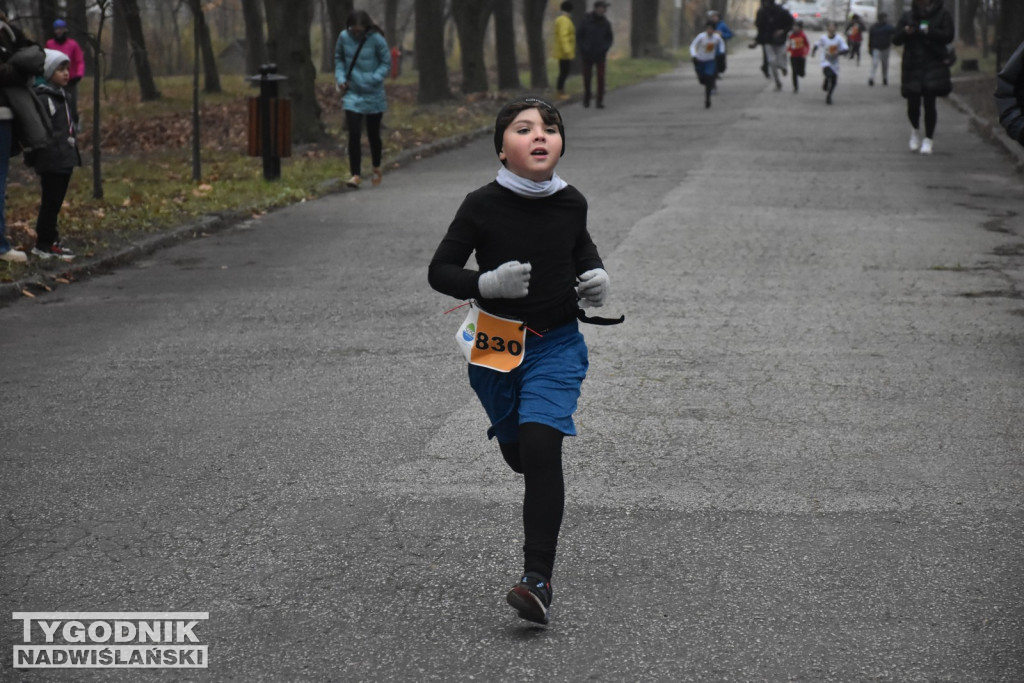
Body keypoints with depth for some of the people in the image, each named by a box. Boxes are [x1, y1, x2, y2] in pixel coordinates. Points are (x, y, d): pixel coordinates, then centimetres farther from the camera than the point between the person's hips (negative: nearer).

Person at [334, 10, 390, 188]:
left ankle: (377, 169, 35)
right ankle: (356, 174, -6)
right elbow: (339, 59, 11)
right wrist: (340, 78, -4)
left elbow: (386, 63, -5)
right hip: (352, 94, 1)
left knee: (373, 134, 12)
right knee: (354, 135, -11)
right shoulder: (344, 37, -5)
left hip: (373, 95, -1)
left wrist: (374, 78, -20)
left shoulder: (376, 40, -13)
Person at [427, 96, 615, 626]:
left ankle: (538, 579, -21)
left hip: (557, 345, -1)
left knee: (541, 442, -20)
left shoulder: (570, 203, -4)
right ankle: (548, 490, 58)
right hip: (497, 344, 1)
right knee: (517, 453, 17)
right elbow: (439, 271, -7)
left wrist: (596, 274, 0)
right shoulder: (482, 206, -12)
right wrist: (487, 283, -24)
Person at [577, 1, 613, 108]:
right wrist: (584, 49, -10)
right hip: (587, 55, -1)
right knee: (587, 78, 4)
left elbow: (610, 39, 9)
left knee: (601, 78, -8)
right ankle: (586, 99, 21)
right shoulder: (586, 21, -7)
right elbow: (579, 37, 0)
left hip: (600, 55, 1)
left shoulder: (606, 23, -1)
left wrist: (605, 49, -7)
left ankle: (600, 101, -6)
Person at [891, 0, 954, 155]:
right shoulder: (907, 16, 10)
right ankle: (915, 130, 31)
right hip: (912, 65, 2)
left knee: (929, 103, -6)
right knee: (913, 103, 0)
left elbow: (948, 36, -8)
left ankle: (928, 139, 8)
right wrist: (905, 32, -14)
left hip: (933, 66, -2)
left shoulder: (942, 16, 3)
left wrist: (929, 32, -20)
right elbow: (895, 40, 7)